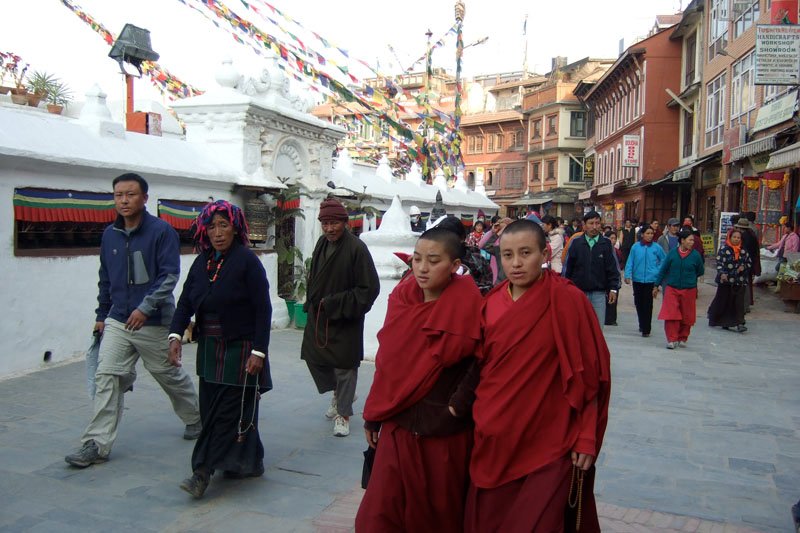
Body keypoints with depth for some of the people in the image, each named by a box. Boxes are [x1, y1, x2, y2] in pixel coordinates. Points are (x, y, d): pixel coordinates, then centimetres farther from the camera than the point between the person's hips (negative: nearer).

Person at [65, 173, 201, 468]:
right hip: (117, 322, 5)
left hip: (154, 323, -4)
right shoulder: (109, 235, 7)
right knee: (107, 377, -5)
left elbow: (169, 275, -17)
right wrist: (102, 315, 17)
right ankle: (97, 444, 1)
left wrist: (146, 307, -26)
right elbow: (105, 279, 17)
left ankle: (196, 419, 35)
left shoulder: (162, 231, -11)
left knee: (171, 376, 11)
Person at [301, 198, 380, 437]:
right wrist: (312, 304, 10)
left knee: (344, 366, 3)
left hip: (345, 321, -7)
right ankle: (339, 394, 41)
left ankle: (343, 414, 20)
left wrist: (338, 304, -18)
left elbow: (370, 288, -18)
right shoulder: (322, 243, 5)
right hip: (319, 317, 8)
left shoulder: (356, 248, -18)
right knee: (314, 357, 17)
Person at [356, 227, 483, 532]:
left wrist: (459, 404, -13)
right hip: (397, 426, 4)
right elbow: (387, 361, 7)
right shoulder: (402, 297, 1)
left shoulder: (467, 303, -13)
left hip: (444, 431, -4)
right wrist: (373, 415, 10)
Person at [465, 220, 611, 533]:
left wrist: (587, 439, -10)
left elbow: (591, 371, -10)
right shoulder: (492, 304, 2)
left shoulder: (567, 300, -12)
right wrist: (482, 418, 12)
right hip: (495, 441, 5)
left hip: (548, 445, -4)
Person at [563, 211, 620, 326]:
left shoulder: (606, 244, 1)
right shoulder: (575, 242, -1)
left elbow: (613, 269, 5)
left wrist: (613, 288, 0)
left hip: (599, 293, 0)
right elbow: (567, 268, 5)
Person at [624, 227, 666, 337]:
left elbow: (664, 260, 14)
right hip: (637, 279, 2)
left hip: (651, 280, -2)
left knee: (648, 304, -4)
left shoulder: (657, 248, -1)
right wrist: (628, 275, -10)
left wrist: (658, 271, 6)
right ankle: (642, 325, 31)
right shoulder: (635, 247, -2)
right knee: (638, 303, 11)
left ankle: (646, 329, 0)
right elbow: (630, 262, -1)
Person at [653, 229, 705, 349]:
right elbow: (663, 270, 4)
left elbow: (700, 271, 12)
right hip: (672, 289, -1)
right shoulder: (672, 253, -4)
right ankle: (672, 340, -1)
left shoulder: (695, 255, -4)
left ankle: (682, 339, 26)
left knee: (686, 316, 9)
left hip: (689, 290, 1)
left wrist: (689, 277, 13)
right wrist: (656, 285, 6)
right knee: (671, 314, -8)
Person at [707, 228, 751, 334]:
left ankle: (739, 323, -5)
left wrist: (744, 267, -3)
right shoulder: (724, 249, -3)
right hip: (725, 280, -3)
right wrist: (722, 273, -25)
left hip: (740, 281, 3)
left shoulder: (743, 251, 9)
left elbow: (749, 262, 19)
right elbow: (719, 263, -10)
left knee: (739, 302, -4)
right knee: (723, 300, 7)